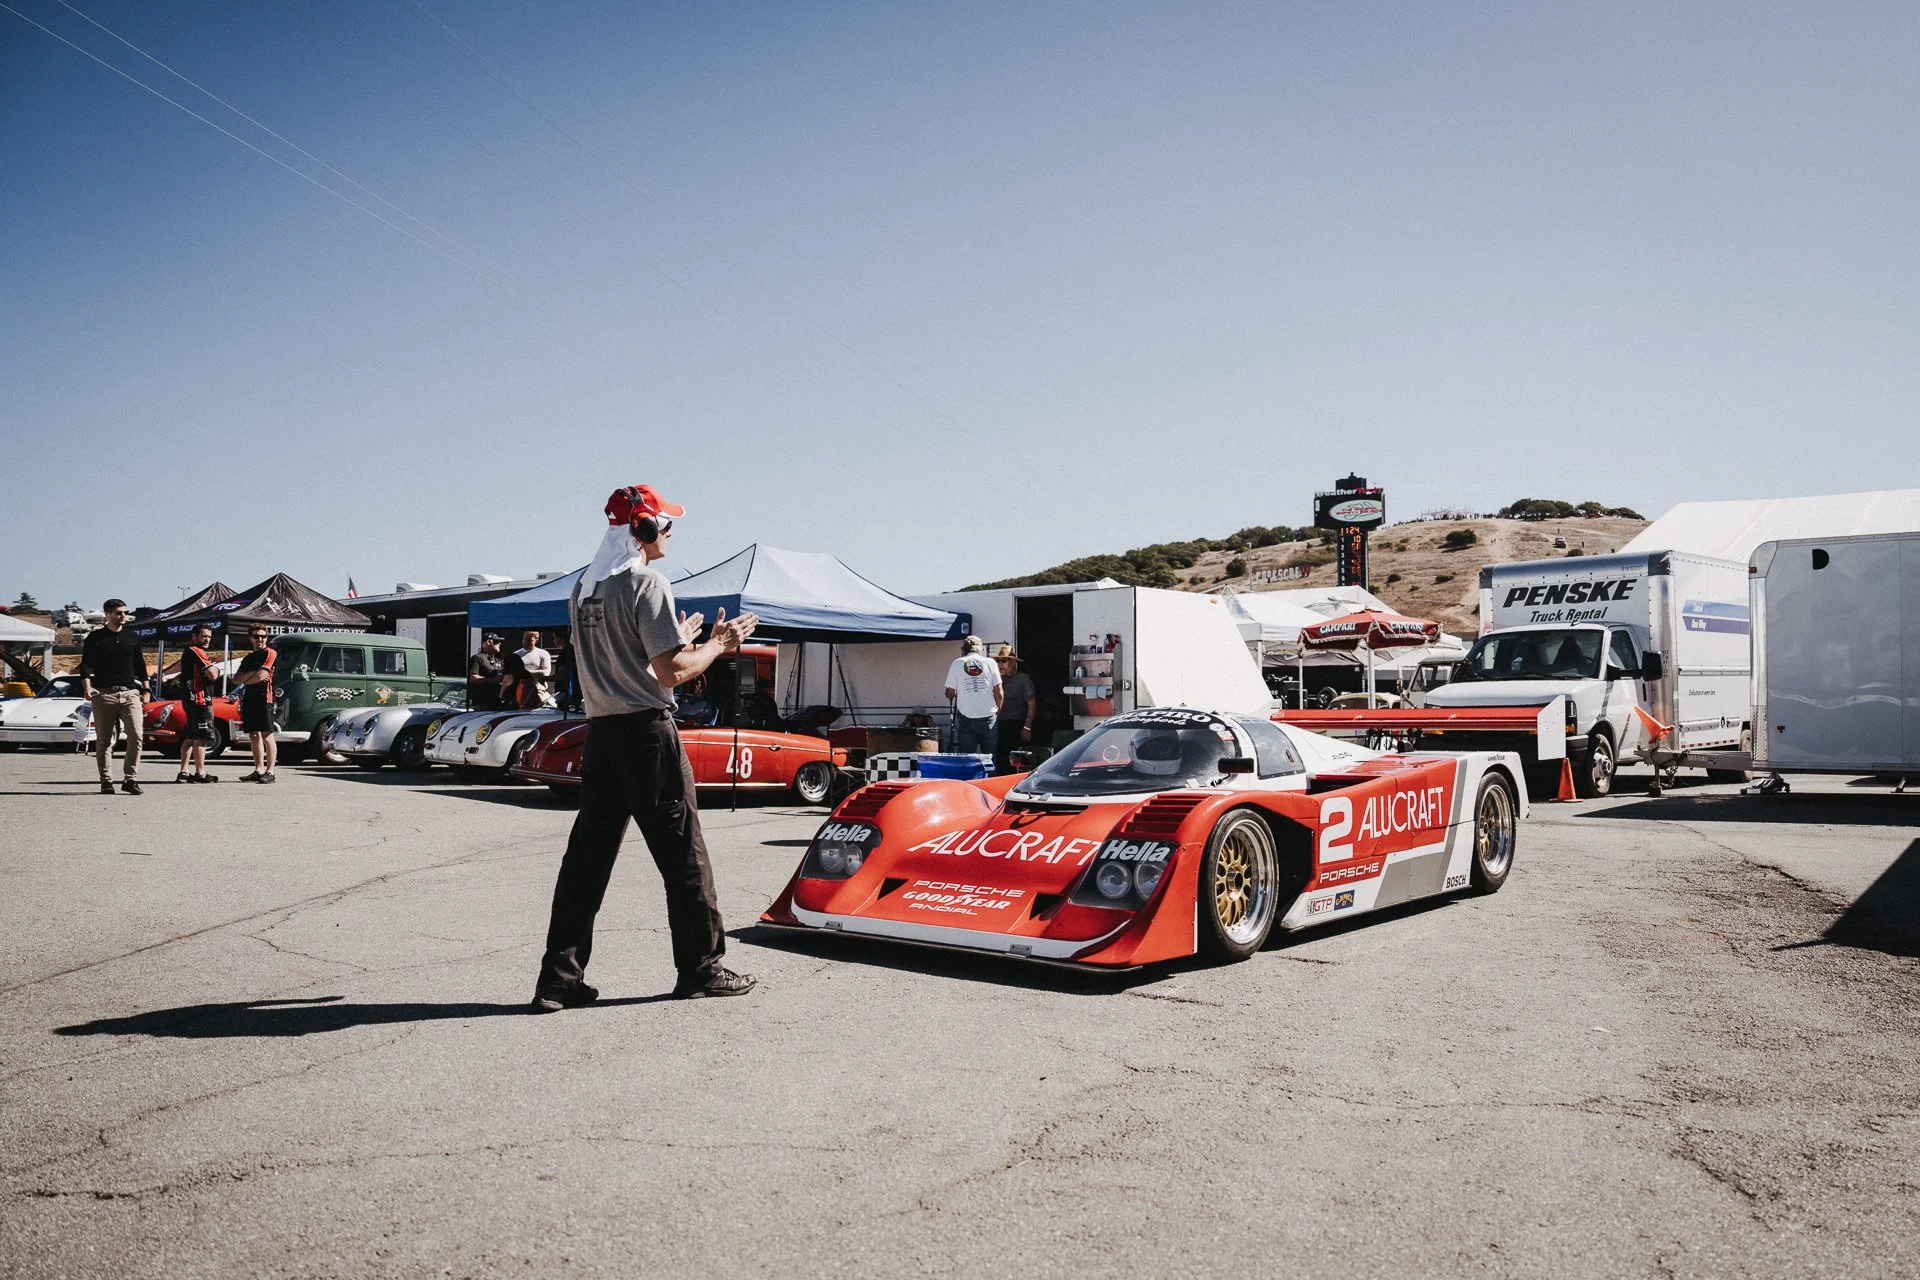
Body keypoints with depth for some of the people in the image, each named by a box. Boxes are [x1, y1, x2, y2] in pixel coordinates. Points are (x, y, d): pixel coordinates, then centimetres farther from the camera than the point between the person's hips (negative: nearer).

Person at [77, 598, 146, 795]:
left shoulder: (132, 637, 14)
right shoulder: (95, 637, 5)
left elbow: (140, 666, 18)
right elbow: (86, 664, -1)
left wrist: (145, 691, 14)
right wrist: (87, 687, -16)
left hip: (130, 692, 2)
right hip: (103, 693, -2)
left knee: (135, 736, -11)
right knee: (103, 740, 4)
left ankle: (130, 779, -7)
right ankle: (106, 781, 11)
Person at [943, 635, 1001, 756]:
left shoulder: (957, 663, 1)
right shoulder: (990, 663, 2)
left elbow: (950, 693, 1)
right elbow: (998, 691, 1)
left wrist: (953, 696, 24)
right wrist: (998, 709, 15)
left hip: (966, 718, 0)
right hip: (988, 716, 0)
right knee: (990, 757, 5)